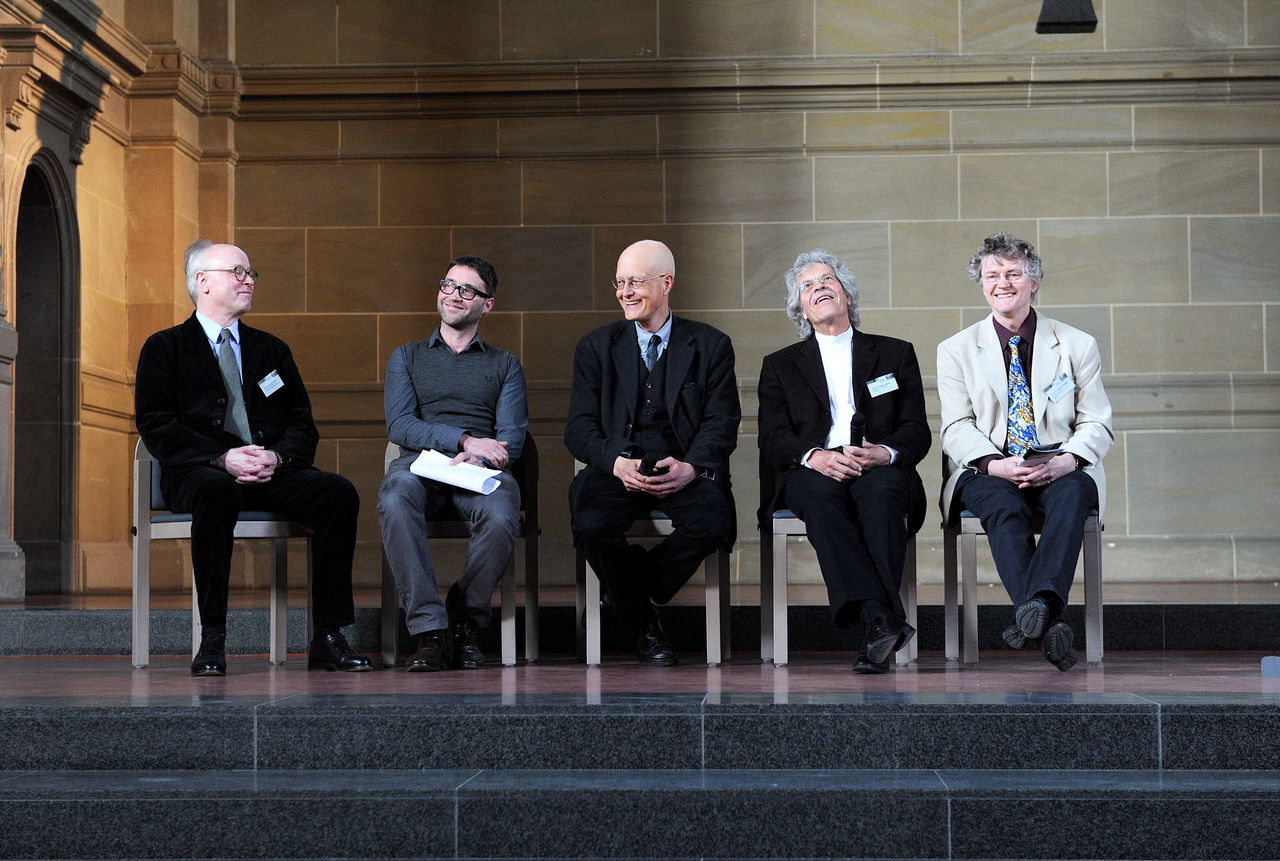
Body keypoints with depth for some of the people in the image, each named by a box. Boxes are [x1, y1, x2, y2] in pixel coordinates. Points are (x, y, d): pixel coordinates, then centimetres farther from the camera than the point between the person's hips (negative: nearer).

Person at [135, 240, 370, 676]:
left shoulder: (272, 350, 25)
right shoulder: (165, 348, 12)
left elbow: (303, 426, 15)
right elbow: (156, 426, -2)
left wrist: (276, 456, -9)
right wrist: (223, 458, -16)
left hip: (272, 472, 4)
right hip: (199, 472, -4)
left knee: (337, 491, -26)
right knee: (217, 492, -40)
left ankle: (329, 636, -24)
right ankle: (211, 638, -34)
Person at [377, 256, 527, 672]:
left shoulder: (504, 365, 22)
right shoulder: (407, 357, 22)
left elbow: (512, 439, 9)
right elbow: (399, 425, 5)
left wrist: (475, 458, -15)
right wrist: (464, 440, -10)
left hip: (482, 468, 0)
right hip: (420, 464, 0)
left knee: (501, 517, -36)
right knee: (395, 503, -37)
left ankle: (464, 623, -14)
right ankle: (428, 629, -34)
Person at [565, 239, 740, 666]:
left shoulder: (711, 345, 11)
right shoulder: (595, 347, 13)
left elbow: (722, 423, 2)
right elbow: (580, 428, 5)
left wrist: (690, 467, -18)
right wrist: (617, 464, -16)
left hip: (685, 470, 0)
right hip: (616, 467, 1)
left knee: (710, 522, -33)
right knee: (591, 525, -31)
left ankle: (630, 595, -4)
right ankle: (642, 623, -5)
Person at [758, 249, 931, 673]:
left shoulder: (895, 353, 22)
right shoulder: (780, 365, 22)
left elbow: (917, 431, 11)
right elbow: (773, 439, 8)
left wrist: (886, 452, -14)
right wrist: (814, 456, -16)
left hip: (879, 469, 0)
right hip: (813, 473, 0)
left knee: (882, 491, -37)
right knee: (820, 493, -37)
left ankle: (875, 633, -48)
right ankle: (880, 618, -51)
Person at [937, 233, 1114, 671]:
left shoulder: (1077, 345, 12)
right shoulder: (956, 350, 13)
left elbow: (1097, 425, 6)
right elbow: (957, 427, 3)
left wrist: (1063, 462, -16)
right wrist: (995, 465, -18)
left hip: (1059, 471, 0)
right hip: (988, 473, 0)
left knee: (1071, 495, -35)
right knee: (1003, 505, -35)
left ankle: (1039, 602, -52)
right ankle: (1050, 623, -46)